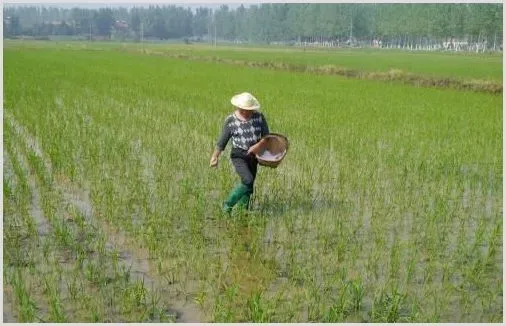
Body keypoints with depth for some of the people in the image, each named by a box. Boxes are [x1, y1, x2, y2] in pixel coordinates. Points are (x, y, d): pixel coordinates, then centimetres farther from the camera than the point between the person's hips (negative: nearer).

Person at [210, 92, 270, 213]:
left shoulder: (259, 117, -2)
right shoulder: (230, 120, -8)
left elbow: (266, 136, -1)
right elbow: (222, 141, -3)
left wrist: (259, 145, -20)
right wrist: (215, 157, -6)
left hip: (253, 156, 4)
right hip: (238, 155, -4)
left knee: (249, 187, 9)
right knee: (248, 180, -22)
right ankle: (227, 205, -7)